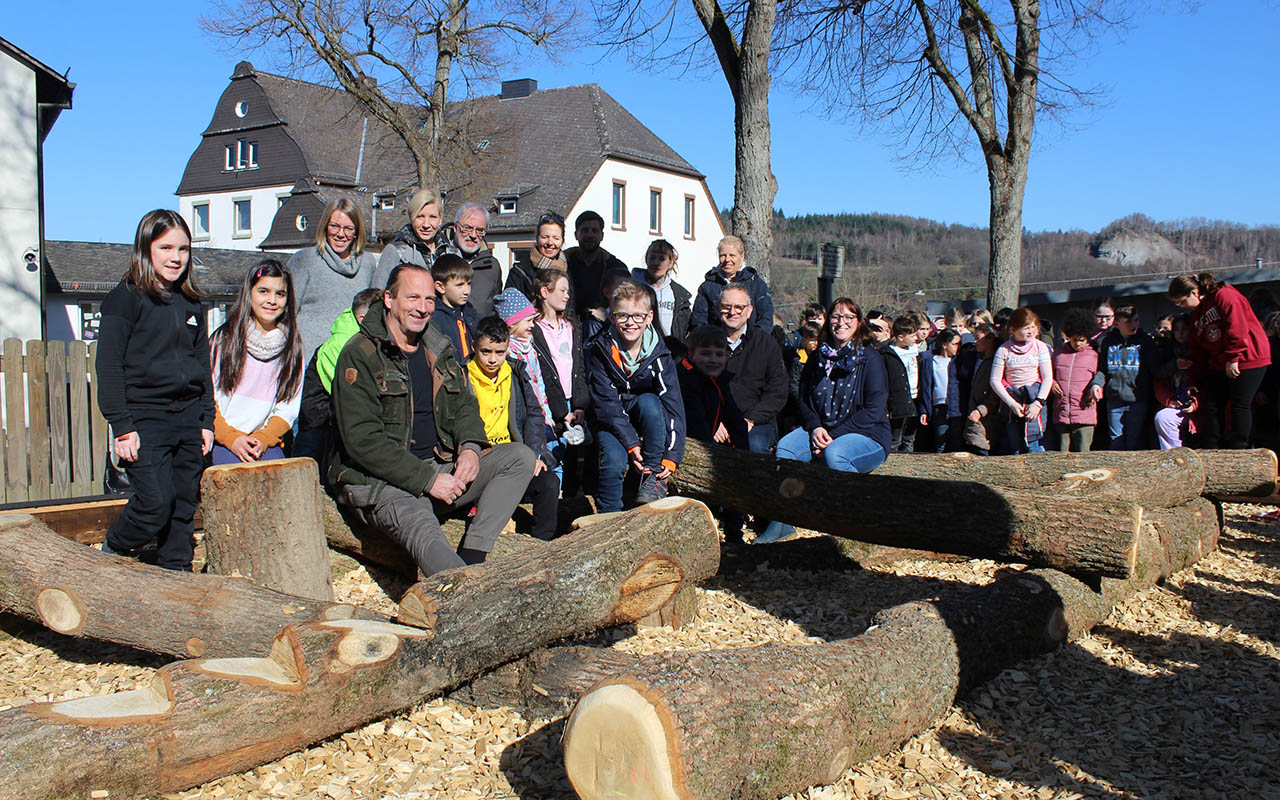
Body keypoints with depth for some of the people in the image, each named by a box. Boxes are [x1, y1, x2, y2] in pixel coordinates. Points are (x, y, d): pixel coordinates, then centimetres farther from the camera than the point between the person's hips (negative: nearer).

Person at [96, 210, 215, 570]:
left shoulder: (191, 303, 14)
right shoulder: (126, 298, -4)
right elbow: (109, 367, -7)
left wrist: (207, 420, 12)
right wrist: (121, 426, -13)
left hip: (188, 417, 6)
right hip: (144, 417, -5)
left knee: (185, 507, 5)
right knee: (156, 504, -12)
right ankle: (111, 554, 14)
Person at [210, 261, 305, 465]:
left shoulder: (292, 347, 11)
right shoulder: (224, 339, 5)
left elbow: (288, 408, 8)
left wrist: (264, 439, -7)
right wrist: (231, 438, -10)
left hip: (267, 443, 2)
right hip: (222, 441, -2)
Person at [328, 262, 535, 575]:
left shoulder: (439, 350, 15)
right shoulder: (360, 355, -6)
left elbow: (465, 406, 21)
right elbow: (362, 440, -13)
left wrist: (470, 447, -4)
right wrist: (427, 480, -19)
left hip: (442, 467, 7)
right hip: (381, 479, -7)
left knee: (521, 456, -11)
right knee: (424, 532, -36)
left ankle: (471, 555, -22)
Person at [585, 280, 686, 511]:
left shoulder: (659, 353, -13)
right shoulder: (600, 350, -15)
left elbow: (674, 406, -15)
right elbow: (607, 405, -18)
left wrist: (671, 456, -23)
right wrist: (632, 444, -27)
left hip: (649, 422, 1)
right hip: (611, 422, -1)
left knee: (648, 401, -32)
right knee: (615, 462, -30)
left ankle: (654, 475, -18)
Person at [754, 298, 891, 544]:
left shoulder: (870, 358, -5)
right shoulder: (818, 358, 11)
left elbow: (873, 411, -12)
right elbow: (804, 400, 14)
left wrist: (833, 435, -18)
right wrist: (815, 427, -7)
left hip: (866, 434, -5)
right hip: (822, 430, 5)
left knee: (833, 453, -36)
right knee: (785, 446, -22)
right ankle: (782, 521, -20)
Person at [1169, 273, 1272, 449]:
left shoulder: (1224, 296, -10)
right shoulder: (1196, 314, 16)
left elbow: (1237, 327, -20)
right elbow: (1198, 350, 18)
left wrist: (1232, 358, -20)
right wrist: (1197, 382, 16)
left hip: (1247, 360, -8)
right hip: (1219, 364, 8)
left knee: (1239, 406, -6)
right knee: (1210, 406, 3)